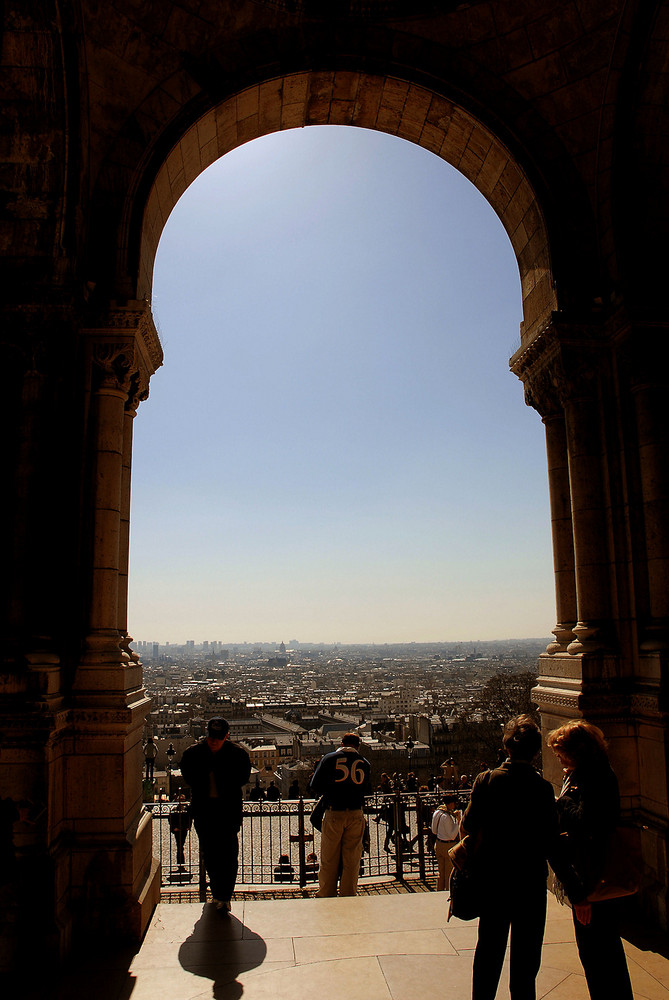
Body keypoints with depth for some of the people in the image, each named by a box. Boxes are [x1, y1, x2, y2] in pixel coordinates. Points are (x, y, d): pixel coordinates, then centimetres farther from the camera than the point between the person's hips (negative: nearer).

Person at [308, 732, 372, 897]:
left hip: (333, 814, -1)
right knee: (352, 861, 10)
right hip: (356, 815, 1)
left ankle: (326, 896, 17)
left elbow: (315, 787, 0)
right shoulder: (364, 762, 7)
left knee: (328, 860, 10)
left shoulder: (329, 758, 2)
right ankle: (348, 897, 14)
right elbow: (368, 790, 14)